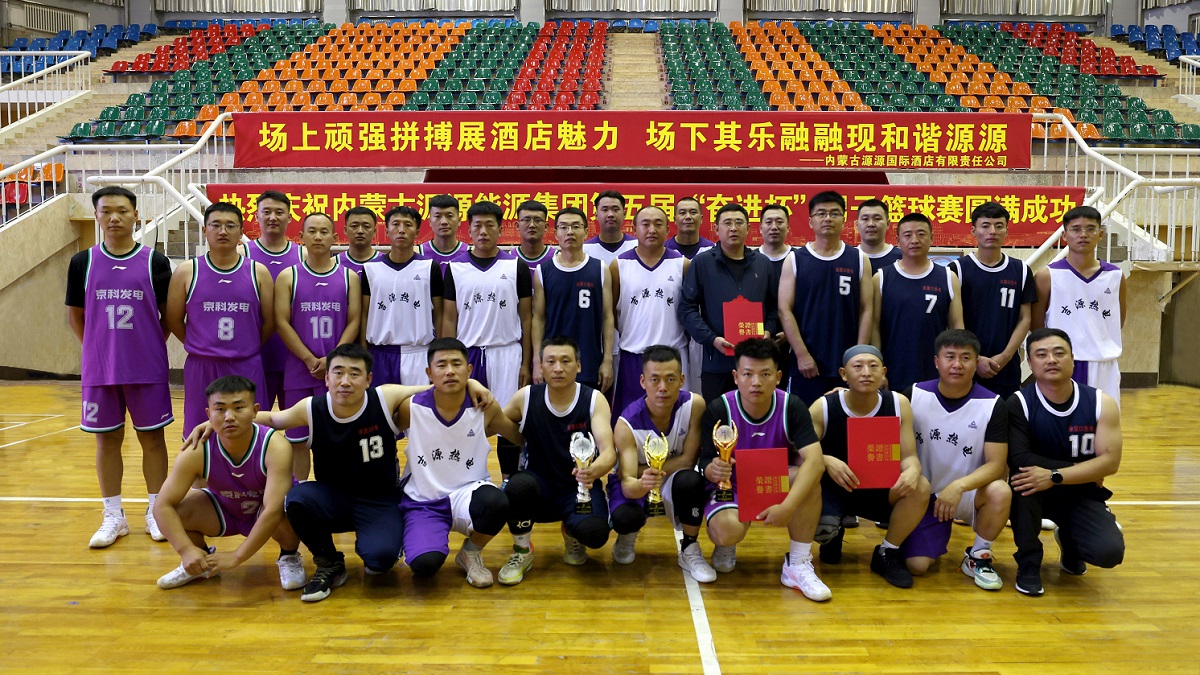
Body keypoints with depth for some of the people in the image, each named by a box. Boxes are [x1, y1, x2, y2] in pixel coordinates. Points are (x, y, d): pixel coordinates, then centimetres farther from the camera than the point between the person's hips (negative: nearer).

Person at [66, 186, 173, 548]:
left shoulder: (155, 262, -2)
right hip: (98, 370, 2)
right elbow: (75, 315, 11)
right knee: (107, 440, 8)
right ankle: (113, 516, 20)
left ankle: (156, 511, 19)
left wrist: (149, 348, 2)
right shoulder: (82, 262, 3)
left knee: (152, 438, 6)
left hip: (148, 370, -1)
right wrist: (98, 350, 5)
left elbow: (168, 315, 5)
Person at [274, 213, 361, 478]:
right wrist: (310, 360, -11)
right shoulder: (288, 276, 4)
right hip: (298, 369, 0)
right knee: (298, 439, 5)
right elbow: (281, 322, -2)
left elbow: (354, 322, 1)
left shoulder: (349, 277, 6)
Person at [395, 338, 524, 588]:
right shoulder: (411, 408, -10)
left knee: (496, 501, -36)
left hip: (467, 494, 1)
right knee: (425, 564, -29)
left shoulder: (486, 408, -7)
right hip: (422, 502, -1)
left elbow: (520, 438, 9)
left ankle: (471, 554, -1)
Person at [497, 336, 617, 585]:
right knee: (518, 485, -35)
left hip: (580, 488, -1)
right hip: (539, 487, 1)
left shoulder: (594, 400, -9)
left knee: (594, 532, -31)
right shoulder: (526, 398, -5)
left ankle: (571, 533, 11)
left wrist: (594, 470, -45)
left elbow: (609, 452, -21)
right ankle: (522, 552, -5)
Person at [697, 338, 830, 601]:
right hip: (730, 487, -2)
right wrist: (713, 470, -42)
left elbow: (815, 461, -29)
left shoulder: (791, 407, -17)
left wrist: (787, 507, -42)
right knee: (728, 531, -35)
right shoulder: (718, 410, -19)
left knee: (808, 475, -31)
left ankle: (798, 564, -17)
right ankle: (725, 547, 7)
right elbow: (706, 466, -15)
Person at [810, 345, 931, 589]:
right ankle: (832, 536, 10)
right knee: (822, 528, -34)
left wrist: (912, 472, -37)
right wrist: (826, 461, -42)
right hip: (832, 489, -2)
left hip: (879, 489, 2)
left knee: (920, 486, -28)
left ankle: (887, 554, -4)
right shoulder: (822, 408, -16)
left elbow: (909, 456, -12)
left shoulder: (898, 404, -10)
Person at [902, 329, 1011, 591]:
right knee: (916, 565, -15)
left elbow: (996, 464, -17)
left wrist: (959, 486, -32)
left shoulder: (992, 405, -12)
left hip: (969, 492, 0)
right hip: (926, 494, 1)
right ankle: (938, 536, 22)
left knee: (1000, 492, -34)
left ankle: (978, 557, -7)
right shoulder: (915, 395, -8)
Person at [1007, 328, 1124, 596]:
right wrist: (1084, 471, -21)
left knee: (1110, 552, -23)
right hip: (1035, 494, -2)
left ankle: (1068, 538, 17)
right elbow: (1018, 460, -27)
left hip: (1081, 494, 2)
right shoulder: (1019, 404, -17)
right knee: (1024, 477, -36)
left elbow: (1110, 461, -16)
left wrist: (1055, 476, -30)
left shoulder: (1102, 403, -8)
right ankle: (1028, 564, -14)